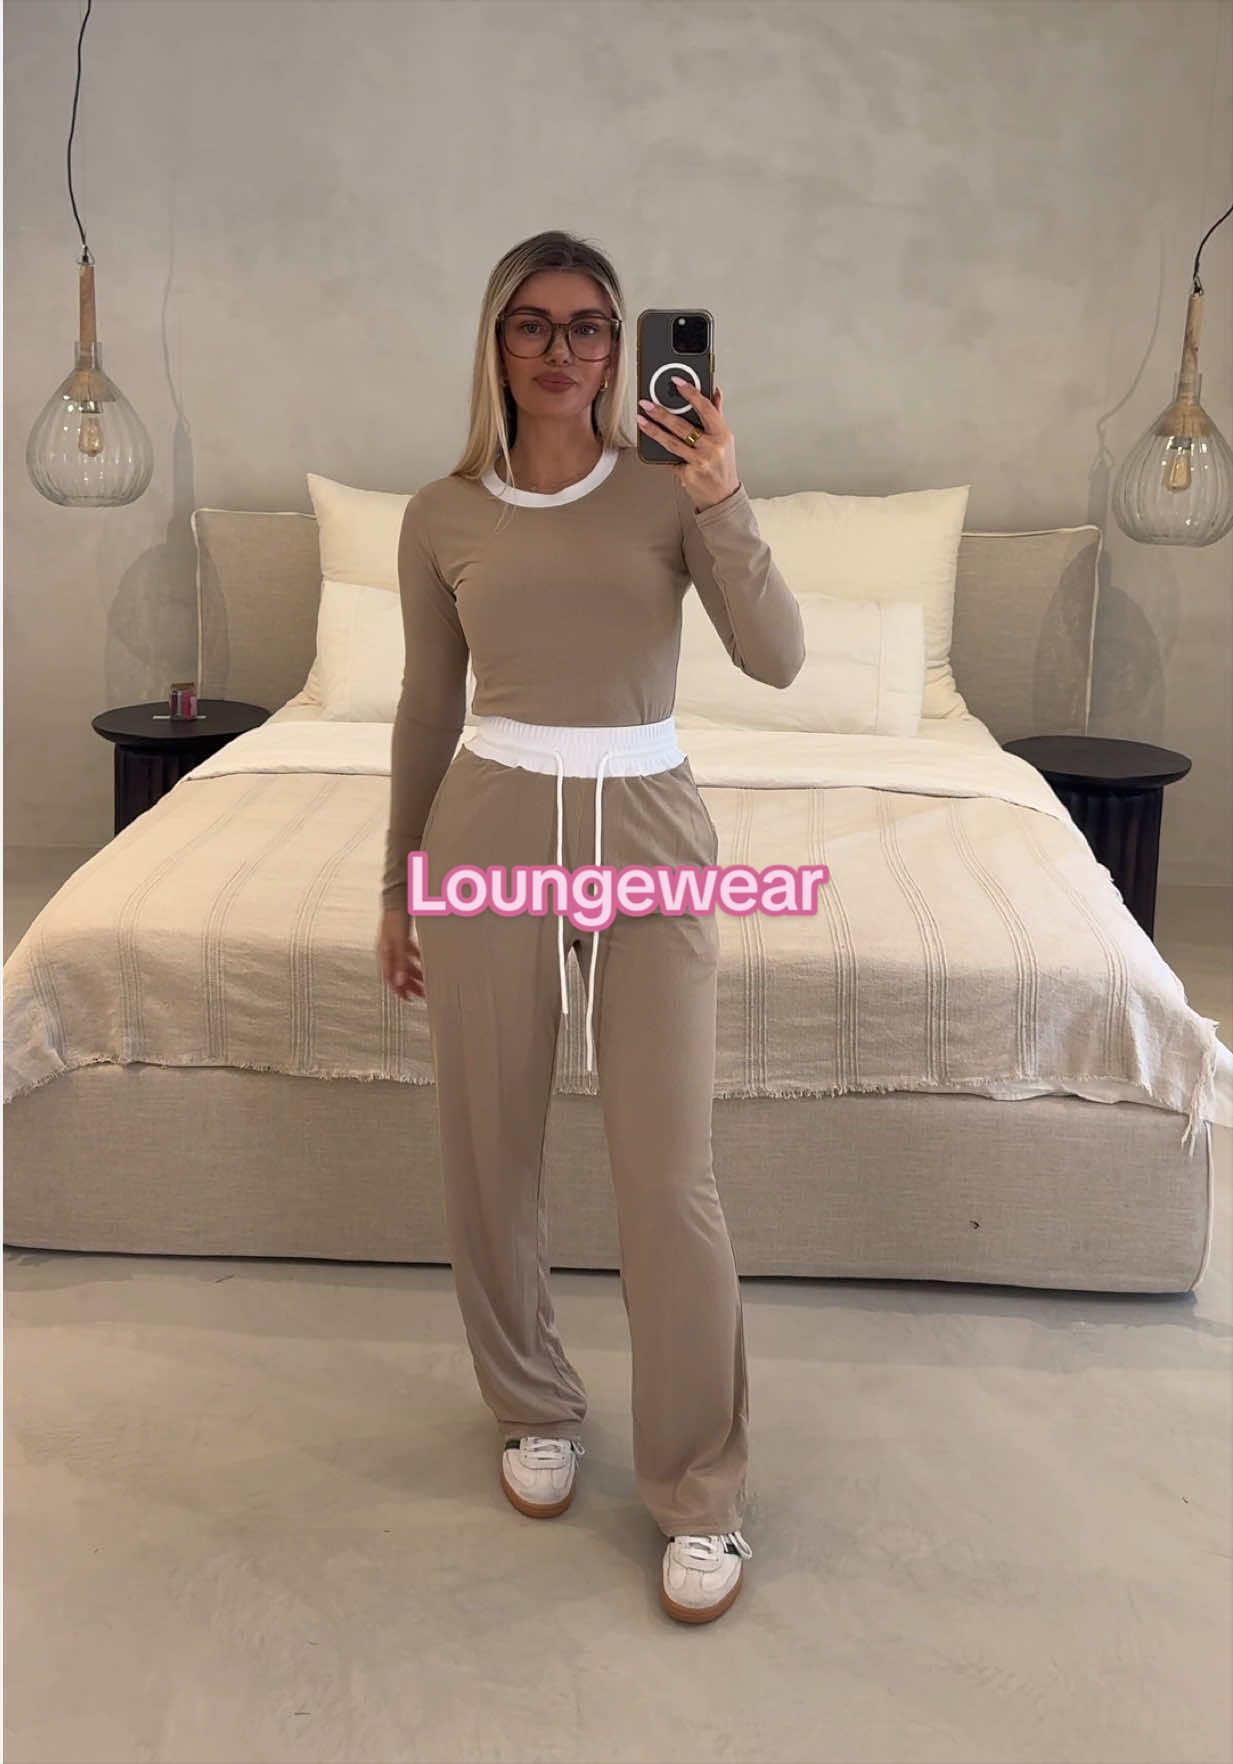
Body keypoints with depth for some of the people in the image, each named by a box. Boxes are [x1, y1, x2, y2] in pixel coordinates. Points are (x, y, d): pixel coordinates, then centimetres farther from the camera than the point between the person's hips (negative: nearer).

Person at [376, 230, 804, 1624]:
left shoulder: (668, 496, 1)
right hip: (491, 827, 2)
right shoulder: (443, 515, 4)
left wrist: (720, 499, -22)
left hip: (646, 831, -1)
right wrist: (398, 889, 12)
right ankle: (535, 1409, 36)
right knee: (490, 1154, 10)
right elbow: (427, 710, 11)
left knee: (668, 1178, -3)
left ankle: (701, 1493, 13)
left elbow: (777, 659, -12)